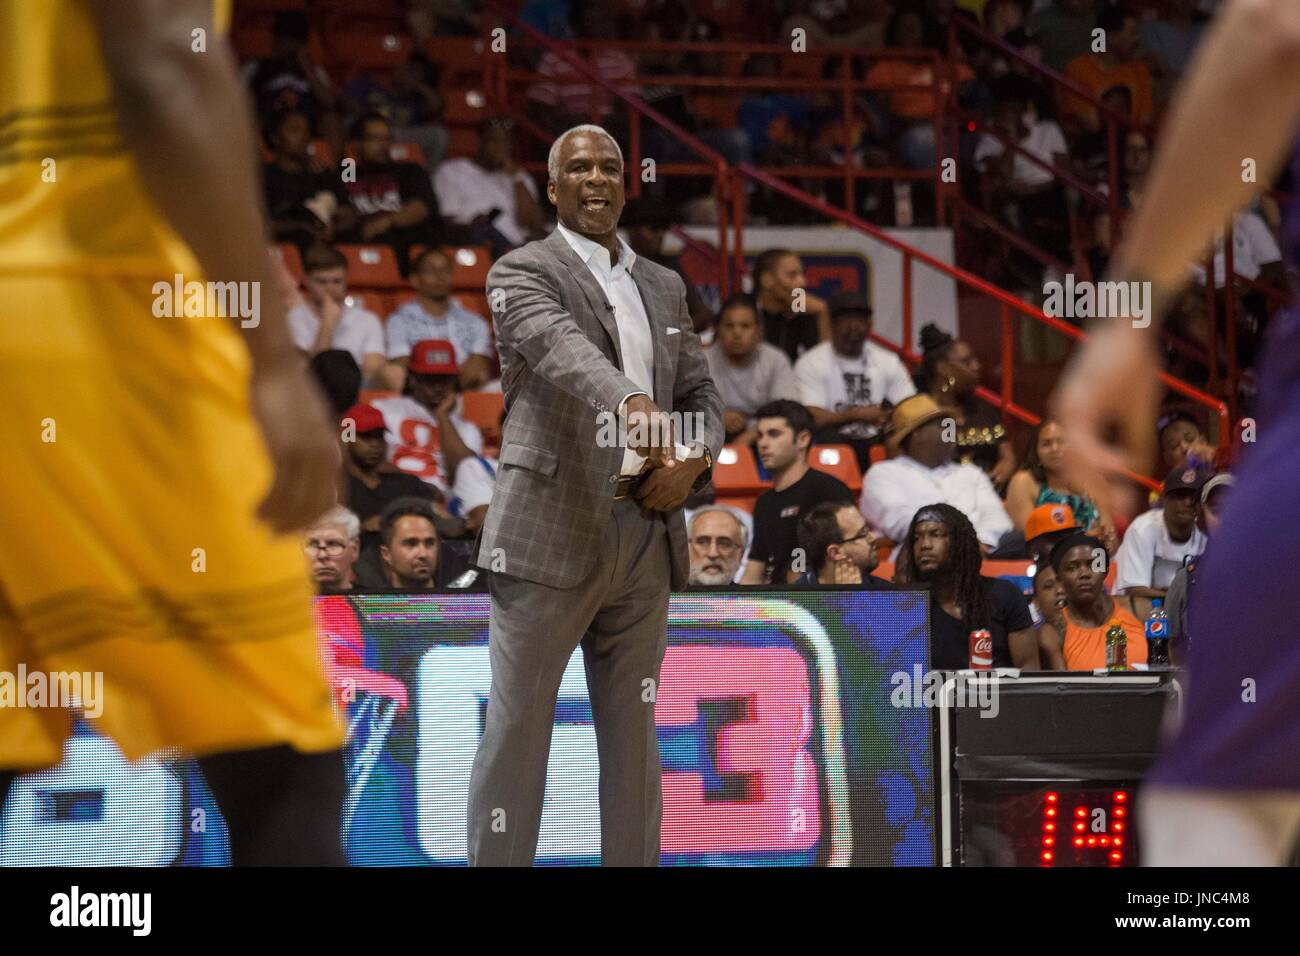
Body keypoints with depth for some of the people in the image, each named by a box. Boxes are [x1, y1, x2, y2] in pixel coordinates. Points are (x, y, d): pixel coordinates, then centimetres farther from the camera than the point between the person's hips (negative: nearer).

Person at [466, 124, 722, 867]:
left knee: (635, 735, 8)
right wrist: (632, 403, -40)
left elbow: (703, 395, 20)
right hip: (549, 532, -5)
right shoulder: (523, 273, -1)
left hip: (647, 536, 5)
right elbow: (563, 348, -21)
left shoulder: (665, 287, 19)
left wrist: (693, 460, -3)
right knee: (518, 728, -4)